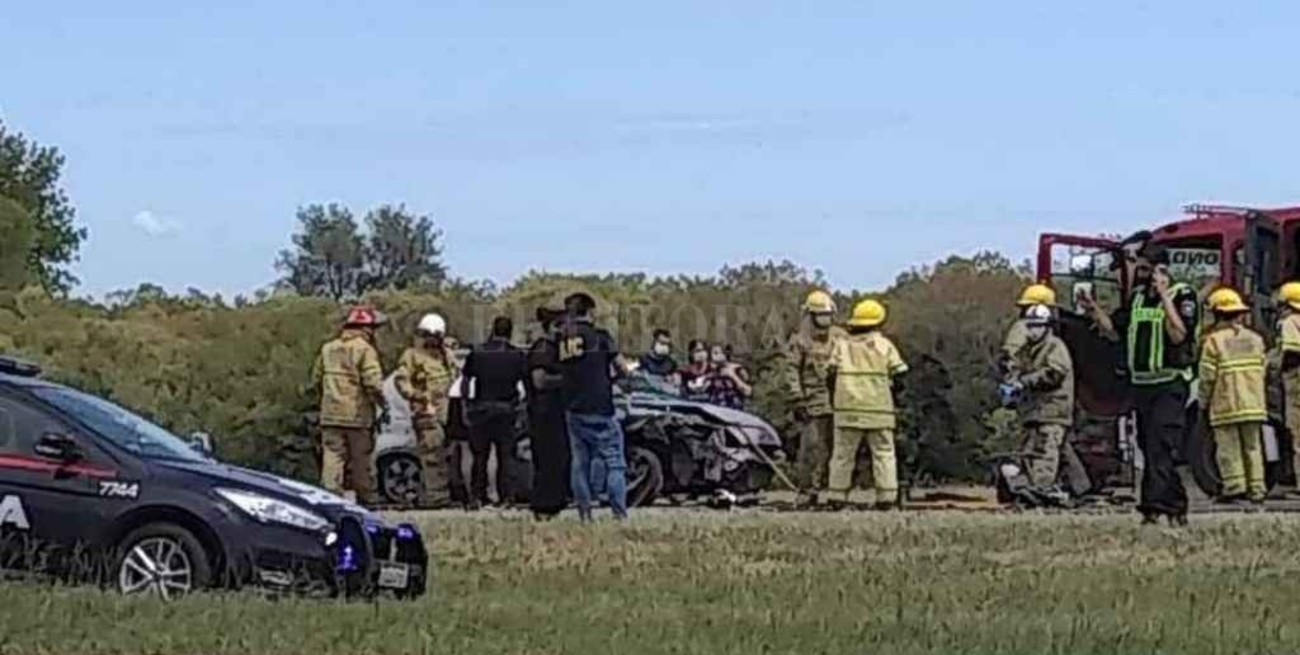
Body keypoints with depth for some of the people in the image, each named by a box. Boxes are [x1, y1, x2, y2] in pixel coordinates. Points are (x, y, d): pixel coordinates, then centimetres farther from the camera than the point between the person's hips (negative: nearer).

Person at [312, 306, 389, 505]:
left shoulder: (328, 348, 12)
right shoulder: (365, 350, -9)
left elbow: (316, 378, 17)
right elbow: (373, 382, -16)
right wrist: (383, 405, -4)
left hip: (331, 414, 4)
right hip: (357, 414, -4)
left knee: (332, 455, -1)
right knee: (361, 458, 6)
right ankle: (366, 496, 15)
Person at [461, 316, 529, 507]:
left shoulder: (476, 354, 2)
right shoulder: (517, 355, 0)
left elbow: (465, 383, 2)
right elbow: (527, 382, -3)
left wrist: (467, 402, 11)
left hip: (481, 409, 1)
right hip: (506, 410, -1)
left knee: (480, 455, 8)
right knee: (507, 455, 2)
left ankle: (478, 494, 7)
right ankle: (509, 494, -4)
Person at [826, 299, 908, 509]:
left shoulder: (841, 345, 6)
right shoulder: (884, 345, 2)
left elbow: (832, 376, 4)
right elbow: (899, 374, 1)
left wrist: (833, 401, 16)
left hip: (848, 409, 1)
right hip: (879, 411, -1)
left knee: (843, 454, 7)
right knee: (883, 453, 4)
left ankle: (838, 497, 5)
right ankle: (887, 497, -4)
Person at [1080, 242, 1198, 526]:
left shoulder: (1182, 296, -7)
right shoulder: (1138, 298, 15)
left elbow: (1178, 335, -20)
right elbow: (1114, 331, 17)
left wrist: (1164, 297, -21)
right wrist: (1094, 310, 2)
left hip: (1170, 385, -8)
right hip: (1141, 385, 8)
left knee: (1159, 444, -18)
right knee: (1149, 447, 10)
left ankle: (1155, 504, -24)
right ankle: (1176, 507, 17)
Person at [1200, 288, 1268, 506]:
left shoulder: (1214, 341, -8)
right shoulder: (1255, 339, 9)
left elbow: (1207, 376, -9)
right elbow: (1263, 369, 8)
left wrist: (1204, 402, 3)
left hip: (1226, 405, -5)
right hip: (1254, 404, 5)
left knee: (1229, 448, -2)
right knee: (1253, 447, 10)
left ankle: (1234, 488, -8)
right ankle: (1256, 490, 8)